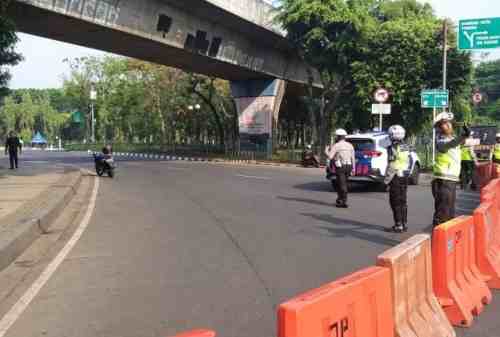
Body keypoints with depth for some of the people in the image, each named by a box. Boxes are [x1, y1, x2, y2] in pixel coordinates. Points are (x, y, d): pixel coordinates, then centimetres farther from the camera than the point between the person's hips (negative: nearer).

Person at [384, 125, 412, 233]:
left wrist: (386, 180, -13)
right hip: (405, 177, 8)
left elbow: (392, 166, -19)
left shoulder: (393, 148, -15)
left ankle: (398, 225, -3)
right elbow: (409, 162, 14)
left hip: (395, 178, -8)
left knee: (395, 202, -2)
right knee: (403, 201, 13)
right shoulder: (406, 148, 9)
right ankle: (405, 224, 18)